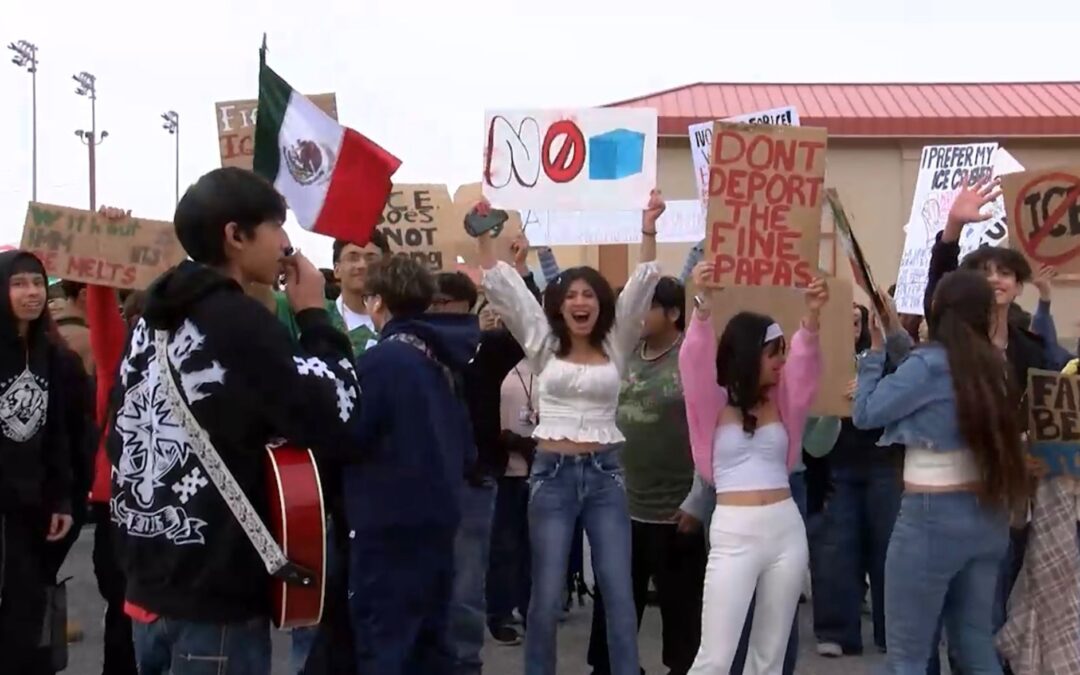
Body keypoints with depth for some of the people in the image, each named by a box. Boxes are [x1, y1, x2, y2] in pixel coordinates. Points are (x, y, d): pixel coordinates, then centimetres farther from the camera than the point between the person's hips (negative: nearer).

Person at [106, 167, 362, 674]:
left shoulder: (152, 316, 10)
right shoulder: (242, 323, -16)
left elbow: (119, 436, 15)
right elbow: (333, 422, -16)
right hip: (215, 595, -8)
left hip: (150, 581, 8)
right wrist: (313, 315, -6)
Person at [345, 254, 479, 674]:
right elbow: (466, 446, 13)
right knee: (428, 639, 16)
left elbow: (345, 436, -14)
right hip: (438, 515, 8)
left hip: (389, 522, -8)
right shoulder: (442, 359, 8)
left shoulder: (382, 359, -15)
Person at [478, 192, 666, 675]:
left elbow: (641, 286, -4)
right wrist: (485, 235, -8)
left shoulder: (616, 347, 5)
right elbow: (504, 287, -1)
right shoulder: (544, 346, 5)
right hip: (552, 472, -1)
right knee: (547, 594, 3)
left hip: (604, 473, 1)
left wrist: (648, 230, -13)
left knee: (619, 592, 2)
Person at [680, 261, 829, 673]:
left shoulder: (781, 400, 10)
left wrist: (812, 318, -23)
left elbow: (804, 365, -5)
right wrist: (703, 306, -33)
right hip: (733, 533, -5)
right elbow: (695, 364, -18)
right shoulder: (714, 405, -1)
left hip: (786, 529, 5)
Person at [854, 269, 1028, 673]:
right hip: (987, 515, 8)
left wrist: (876, 348, 1)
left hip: (933, 516, -8)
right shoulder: (989, 364, 7)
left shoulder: (930, 363, -14)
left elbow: (865, 414, -7)